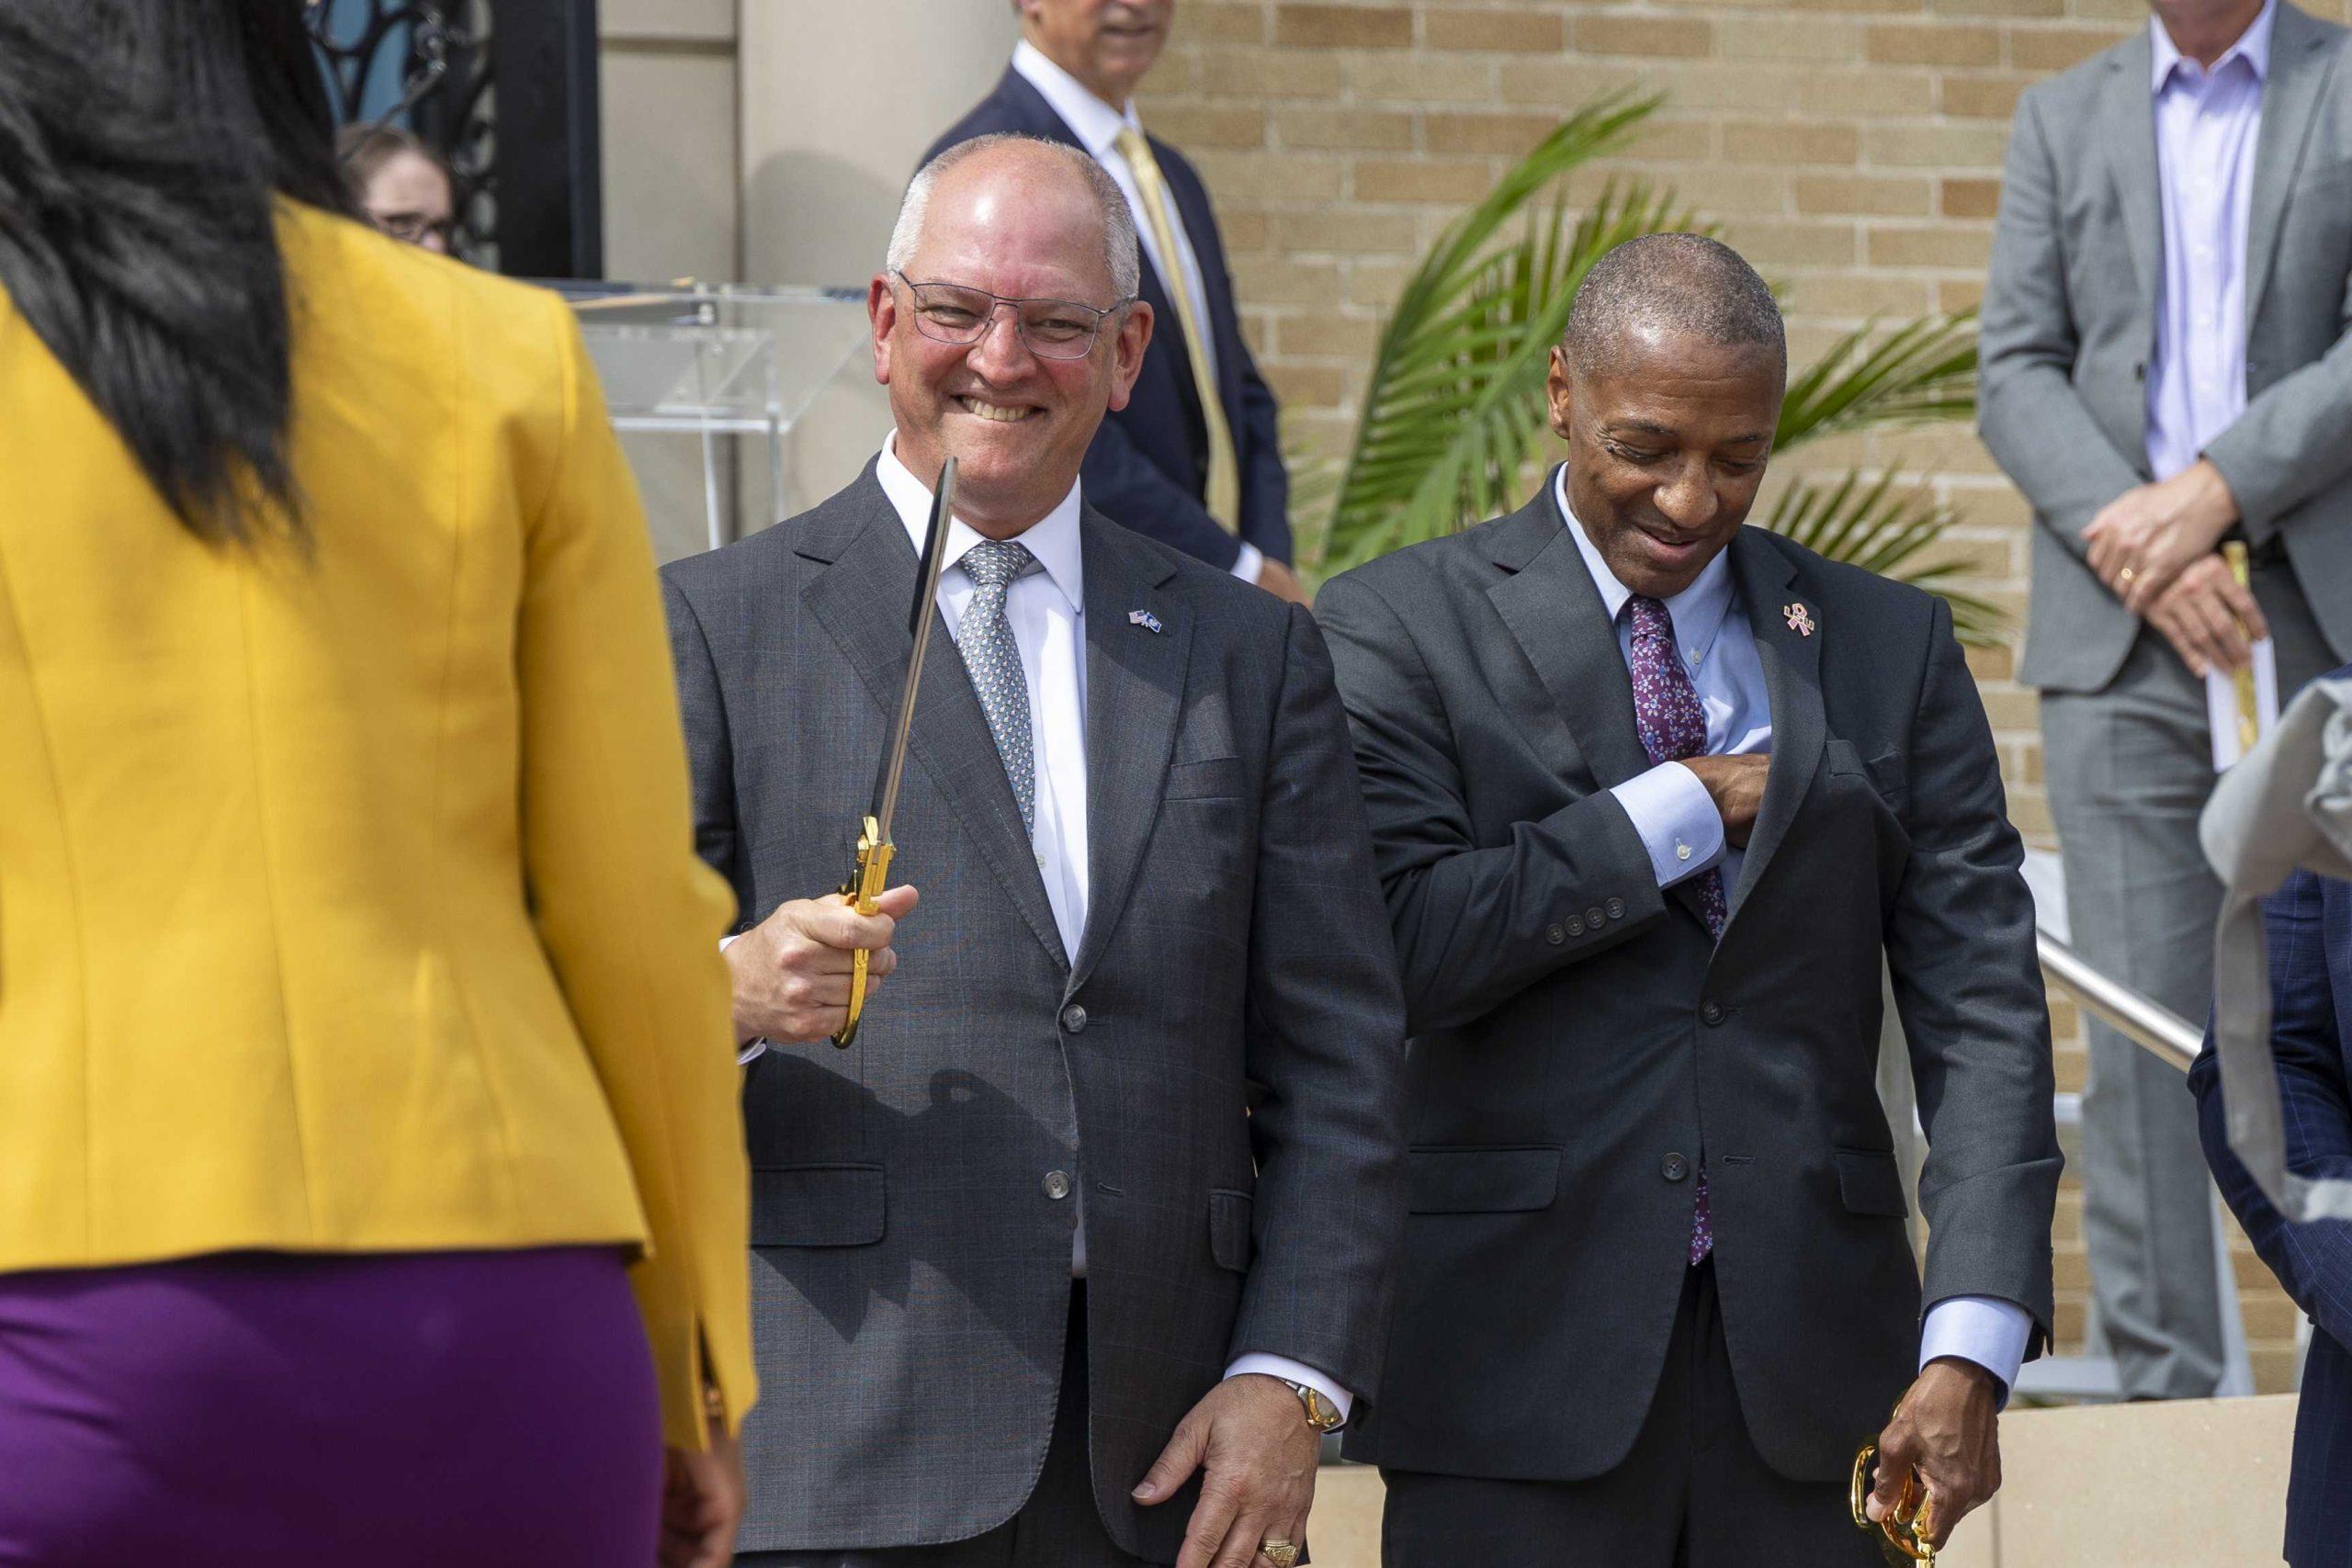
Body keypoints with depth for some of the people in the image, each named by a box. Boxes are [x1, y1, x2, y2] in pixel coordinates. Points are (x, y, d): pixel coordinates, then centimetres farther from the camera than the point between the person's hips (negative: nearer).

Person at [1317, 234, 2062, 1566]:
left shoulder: (1889, 644, 10)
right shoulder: (1400, 630, 2)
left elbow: (1983, 1004, 4)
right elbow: (1402, 949, -13)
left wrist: (1972, 1344, -8)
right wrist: (1687, 807, -7)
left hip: (1810, 1359, 3)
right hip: (1523, 1353, -2)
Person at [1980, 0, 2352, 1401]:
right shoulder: (2063, 119, 15)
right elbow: (2018, 372, 6)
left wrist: (2216, 491, -14)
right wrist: (2130, 538, -10)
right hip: (2118, 643, 2)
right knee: (2143, 1028, -2)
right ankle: (2165, 1392, 1)